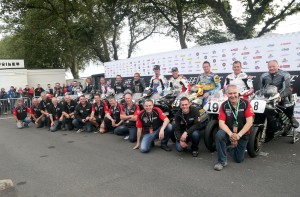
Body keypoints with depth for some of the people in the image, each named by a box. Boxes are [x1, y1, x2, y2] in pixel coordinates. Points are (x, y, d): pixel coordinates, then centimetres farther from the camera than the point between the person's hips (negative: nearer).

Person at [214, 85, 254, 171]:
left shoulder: (245, 103, -13)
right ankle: (222, 161, -17)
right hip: (228, 131, 0)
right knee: (219, 135, -35)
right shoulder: (224, 105, -10)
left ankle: (232, 147, 40)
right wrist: (231, 134, -32)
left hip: (242, 134, 0)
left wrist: (239, 135, -28)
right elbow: (221, 123, -16)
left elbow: (249, 122, -19)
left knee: (239, 159, 5)